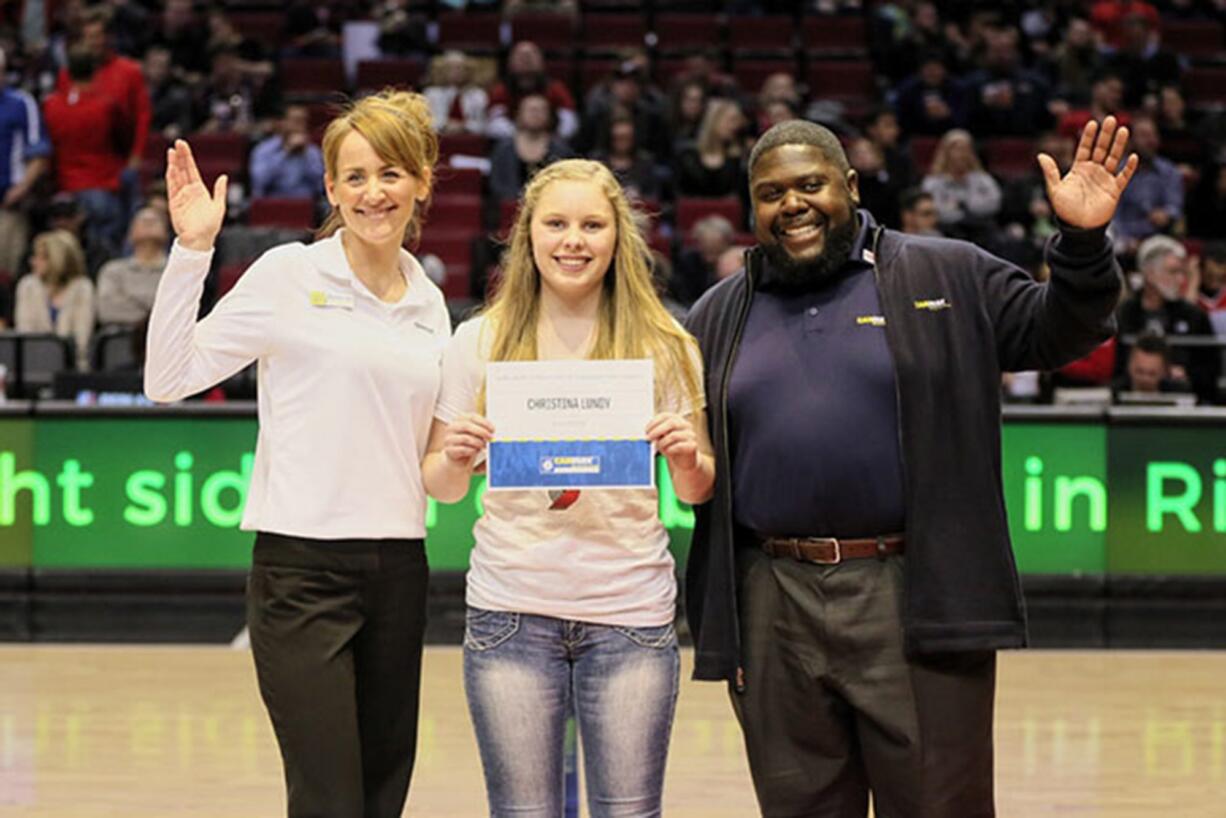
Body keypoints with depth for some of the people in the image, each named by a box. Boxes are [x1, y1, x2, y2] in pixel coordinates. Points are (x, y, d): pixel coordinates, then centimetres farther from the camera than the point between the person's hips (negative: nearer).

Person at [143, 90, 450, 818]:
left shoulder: (429, 303, 13)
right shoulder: (290, 275, -2)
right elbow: (169, 378, -7)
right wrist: (192, 252, -13)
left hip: (399, 567, 6)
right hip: (305, 566, -5)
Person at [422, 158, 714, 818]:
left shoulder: (664, 347, 5)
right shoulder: (480, 342, 5)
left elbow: (696, 492, 10)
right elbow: (441, 487, 10)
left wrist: (688, 457, -11)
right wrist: (454, 458, -12)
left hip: (631, 612, 0)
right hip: (511, 611, 0)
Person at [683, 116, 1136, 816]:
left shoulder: (948, 278, 5)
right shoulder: (719, 318, 13)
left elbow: (1057, 330, 3)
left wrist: (1083, 243, -13)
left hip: (916, 603, -3)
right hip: (775, 613, 3)